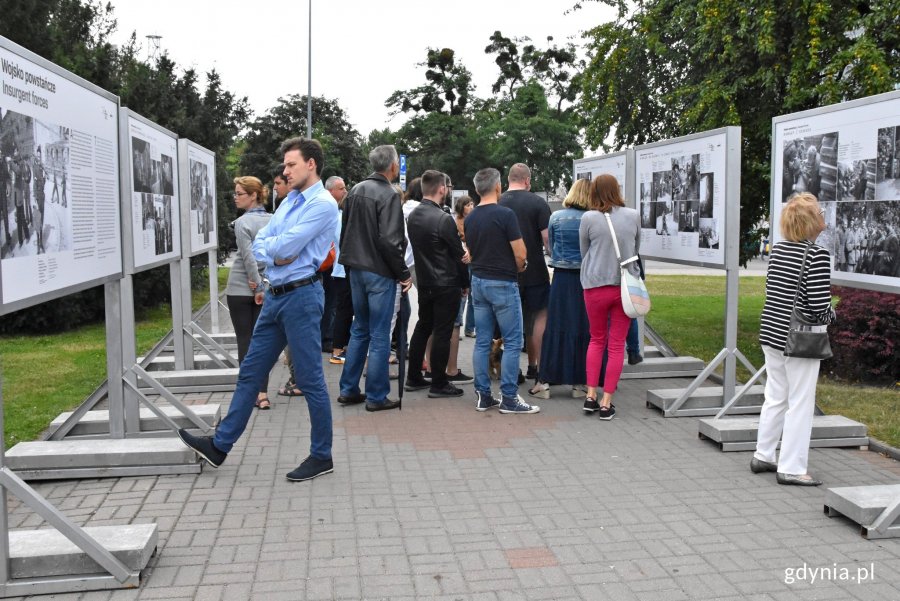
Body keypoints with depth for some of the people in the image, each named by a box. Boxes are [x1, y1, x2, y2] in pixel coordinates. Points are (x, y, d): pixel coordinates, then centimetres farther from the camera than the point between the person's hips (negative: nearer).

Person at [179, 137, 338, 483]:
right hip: (275, 296, 9)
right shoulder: (288, 202, 16)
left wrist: (269, 245, 1)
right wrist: (274, 255, -9)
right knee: (250, 373, 13)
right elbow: (259, 245, 12)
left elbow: (286, 246, -20)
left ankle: (321, 457, 12)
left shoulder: (322, 204, -11)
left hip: (300, 296, -9)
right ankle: (220, 445, 23)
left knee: (310, 380, -1)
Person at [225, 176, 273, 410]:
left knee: (245, 341, 3)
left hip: (241, 289, -5)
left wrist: (258, 287, -11)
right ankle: (262, 393, 5)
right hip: (267, 288, 5)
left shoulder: (243, 222, -11)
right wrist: (263, 283, 2)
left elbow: (248, 258, -16)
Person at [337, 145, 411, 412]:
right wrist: (404, 274, -13)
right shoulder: (388, 195, -16)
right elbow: (389, 241, -22)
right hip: (380, 272, -8)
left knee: (359, 330, 18)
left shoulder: (356, 190, 8)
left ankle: (348, 390, 22)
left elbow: (345, 229, 15)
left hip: (356, 269, 8)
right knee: (380, 337, 1)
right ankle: (376, 397, 7)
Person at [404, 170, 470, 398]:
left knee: (423, 327, 18)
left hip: (424, 282, 7)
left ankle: (414, 378, 24)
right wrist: (465, 283, 0)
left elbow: (418, 247, 8)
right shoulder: (443, 219, -19)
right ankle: (438, 384, 7)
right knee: (442, 333, 0)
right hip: (446, 284, -7)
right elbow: (458, 254, -12)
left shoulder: (412, 216, 3)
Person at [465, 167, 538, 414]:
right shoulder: (505, 214, -14)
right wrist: (518, 269, 5)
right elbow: (520, 254, -14)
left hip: (478, 281, 7)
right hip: (502, 283, -7)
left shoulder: (470, 218, 7)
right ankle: (509, 398, 1)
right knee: (512, 342, 0)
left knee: (482, 341, 9)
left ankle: (482, 395, 13)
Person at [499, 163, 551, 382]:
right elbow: (547, 239, -11)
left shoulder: (496, 204, 1)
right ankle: (538, 366, 6)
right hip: (534, 271, -3)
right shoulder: (538, 203, -7)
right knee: (540, 316, 9)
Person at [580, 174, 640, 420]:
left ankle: (591, 396, 13)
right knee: (617, 345, 6)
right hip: (626, 286, 1)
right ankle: (606, 402, 6)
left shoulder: (589, 218, -7)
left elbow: (583, 252, 5)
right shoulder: (633, 216, -1)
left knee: (597, 340, 17)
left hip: (596, 286, -1)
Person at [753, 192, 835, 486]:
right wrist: (831, 316, 3)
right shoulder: (817, 255, -17)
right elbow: (820, 306, -19)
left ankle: (763, 456, 29)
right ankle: (791, 469, 10)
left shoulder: (778, 250, 5)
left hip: (771, 333, 7)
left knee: (775, 397, 19)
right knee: (800, 404, 3)